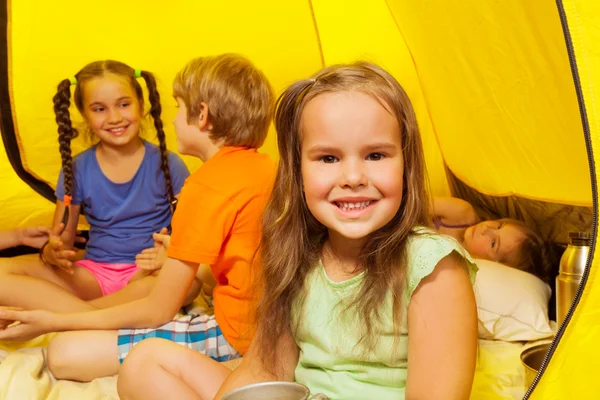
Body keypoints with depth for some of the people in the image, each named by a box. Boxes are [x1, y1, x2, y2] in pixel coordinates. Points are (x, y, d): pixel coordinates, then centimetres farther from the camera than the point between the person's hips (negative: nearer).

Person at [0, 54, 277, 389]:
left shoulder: (208, 183, -18)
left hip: (235, 332, -9)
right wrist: (183, 253, 33)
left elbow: (158, 312, -13)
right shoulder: (267, 166, 8)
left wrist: (55, 322, -5)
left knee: (66, 354, -12)